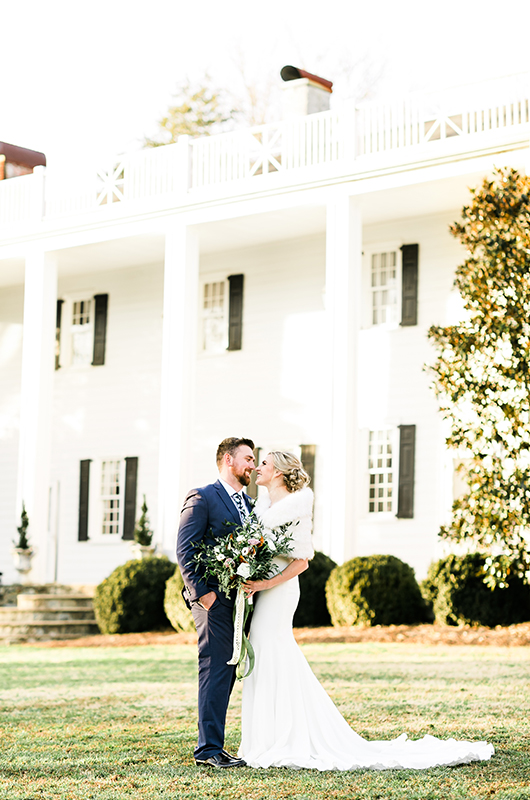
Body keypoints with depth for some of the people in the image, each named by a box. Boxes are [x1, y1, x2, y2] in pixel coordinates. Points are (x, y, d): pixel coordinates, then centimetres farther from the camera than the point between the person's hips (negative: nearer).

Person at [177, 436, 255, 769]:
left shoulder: (249, 504, 21)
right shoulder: (202, 498, -3)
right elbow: (185, 551, -9)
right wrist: (201, 592, -16)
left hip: (241, 600, 8)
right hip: (215, 599, -7)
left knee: (226, 673, 8)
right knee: (216, 672, -8)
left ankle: (212, 745, 14)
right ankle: (209, 748, -4)